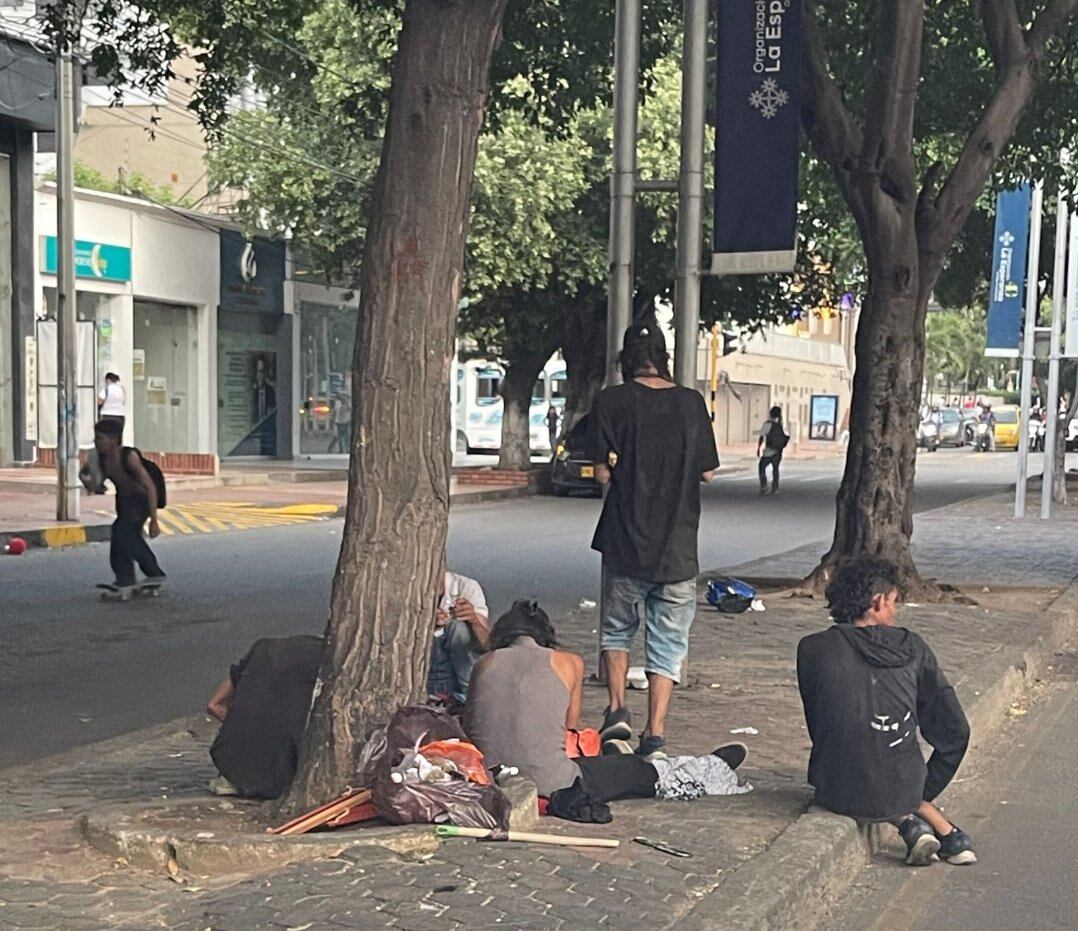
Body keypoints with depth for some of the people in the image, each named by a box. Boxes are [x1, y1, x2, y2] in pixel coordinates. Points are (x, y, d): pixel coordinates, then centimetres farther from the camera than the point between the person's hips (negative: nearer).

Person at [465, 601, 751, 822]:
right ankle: (712, 772, 42)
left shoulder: (484, 664, 10)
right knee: (638, 770, 21)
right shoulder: (569, 663, 6)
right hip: (548, 784, -3)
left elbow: (469, 727, 18)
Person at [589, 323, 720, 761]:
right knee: (667, 643, 7)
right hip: (678, 548, 1)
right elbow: (707, 472, 5)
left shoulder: (612, 402, -7)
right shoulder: (692, 402, 0)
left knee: (616, 629, 20)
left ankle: (617, 710, 8)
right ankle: (655, 737, 4)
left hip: (626, 544, -1)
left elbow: (603, 473, -9)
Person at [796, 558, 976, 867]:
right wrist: (923, 792, 17)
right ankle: (948, 833, 22)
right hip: (901, 789, 2)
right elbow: (956, 731, 3)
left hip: (839, 792, -2)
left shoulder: (813, 649, -5)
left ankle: (908, 823, 11)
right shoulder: (912, 647, -2)